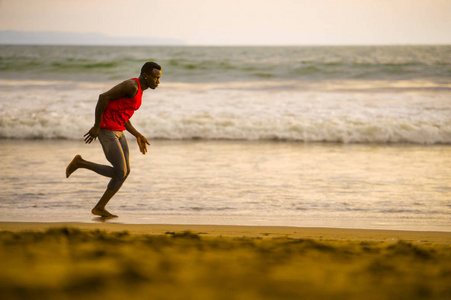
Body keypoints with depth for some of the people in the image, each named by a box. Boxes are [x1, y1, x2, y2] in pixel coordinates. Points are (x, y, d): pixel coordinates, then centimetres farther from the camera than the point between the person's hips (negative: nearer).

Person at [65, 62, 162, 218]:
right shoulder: (131, 85, -18)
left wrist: (138, 136, 14)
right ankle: (80, 163, 4)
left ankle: (99, 207, 11)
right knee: (120, 173, -8)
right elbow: (103, 97, -24)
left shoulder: (138, 90, 14)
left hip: (117, 131, 10)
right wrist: (96, 127, -20)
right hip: (106, 131, -10)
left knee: (125, 172, 5)